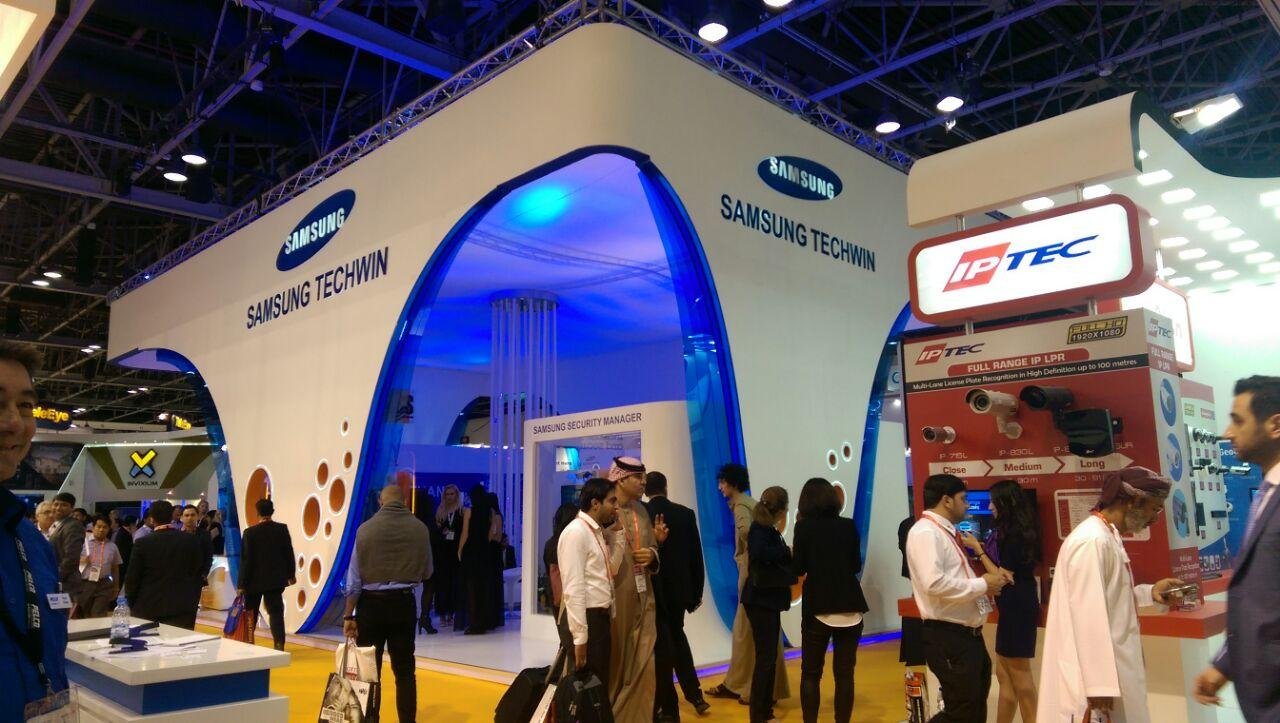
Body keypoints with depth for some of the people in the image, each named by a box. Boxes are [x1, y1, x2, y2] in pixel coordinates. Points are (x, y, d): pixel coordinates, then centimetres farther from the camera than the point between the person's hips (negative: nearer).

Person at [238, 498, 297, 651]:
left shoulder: (250, 533, -12)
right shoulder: (282, 529, -5)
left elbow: (245, 560, -10)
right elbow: (289, 553, 1)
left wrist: (241, 584, -5)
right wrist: (291, 574, 13)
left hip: (254, 580, -1)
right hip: (275, 579, 2)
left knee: (250, 614, 15)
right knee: (276, 612, 3)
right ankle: (279, 645, -6)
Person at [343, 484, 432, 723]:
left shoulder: (367, 528, -5)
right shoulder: (419, 528, -3)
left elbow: (355, 578, -5)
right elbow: (426, 572, 6)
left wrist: (349, 615, -1)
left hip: (371, 604, -1)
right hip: (404, 603, 1)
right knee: (404, 670, 9)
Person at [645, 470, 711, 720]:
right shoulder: (686, 514, -3)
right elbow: (696, 556, 0)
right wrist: (697, 592, 9)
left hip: (653, 589, -3)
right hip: (679, 588, 3)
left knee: (662, 644, 7)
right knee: (677, 636, 23)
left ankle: (669, 707, 12)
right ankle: (695, 696, 23)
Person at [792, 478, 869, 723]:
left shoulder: (804, 527, -7)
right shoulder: (849, 526, 1)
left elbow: (798, 569, -4)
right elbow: (856, 566, 10)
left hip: (817, 606, -2)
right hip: (849, 606, 2)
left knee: (811, 673, 8)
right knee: (845, 672, 9)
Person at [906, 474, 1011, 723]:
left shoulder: (946, 532, 16)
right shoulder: (925, 533, -17)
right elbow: (935, 583, -29)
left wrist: (989, 580, 4)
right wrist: (982, 585, -18)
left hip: (968, 633, 10)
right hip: (947, 637, -10)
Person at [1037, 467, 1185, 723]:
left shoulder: (1108, 537, 11)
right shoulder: (1092, 541, -21)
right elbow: (1089, 617, -25)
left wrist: (1149, 593, 9)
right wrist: (1099, 685, -25)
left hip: (1111, 665, 10)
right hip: (1097, 670, -10)